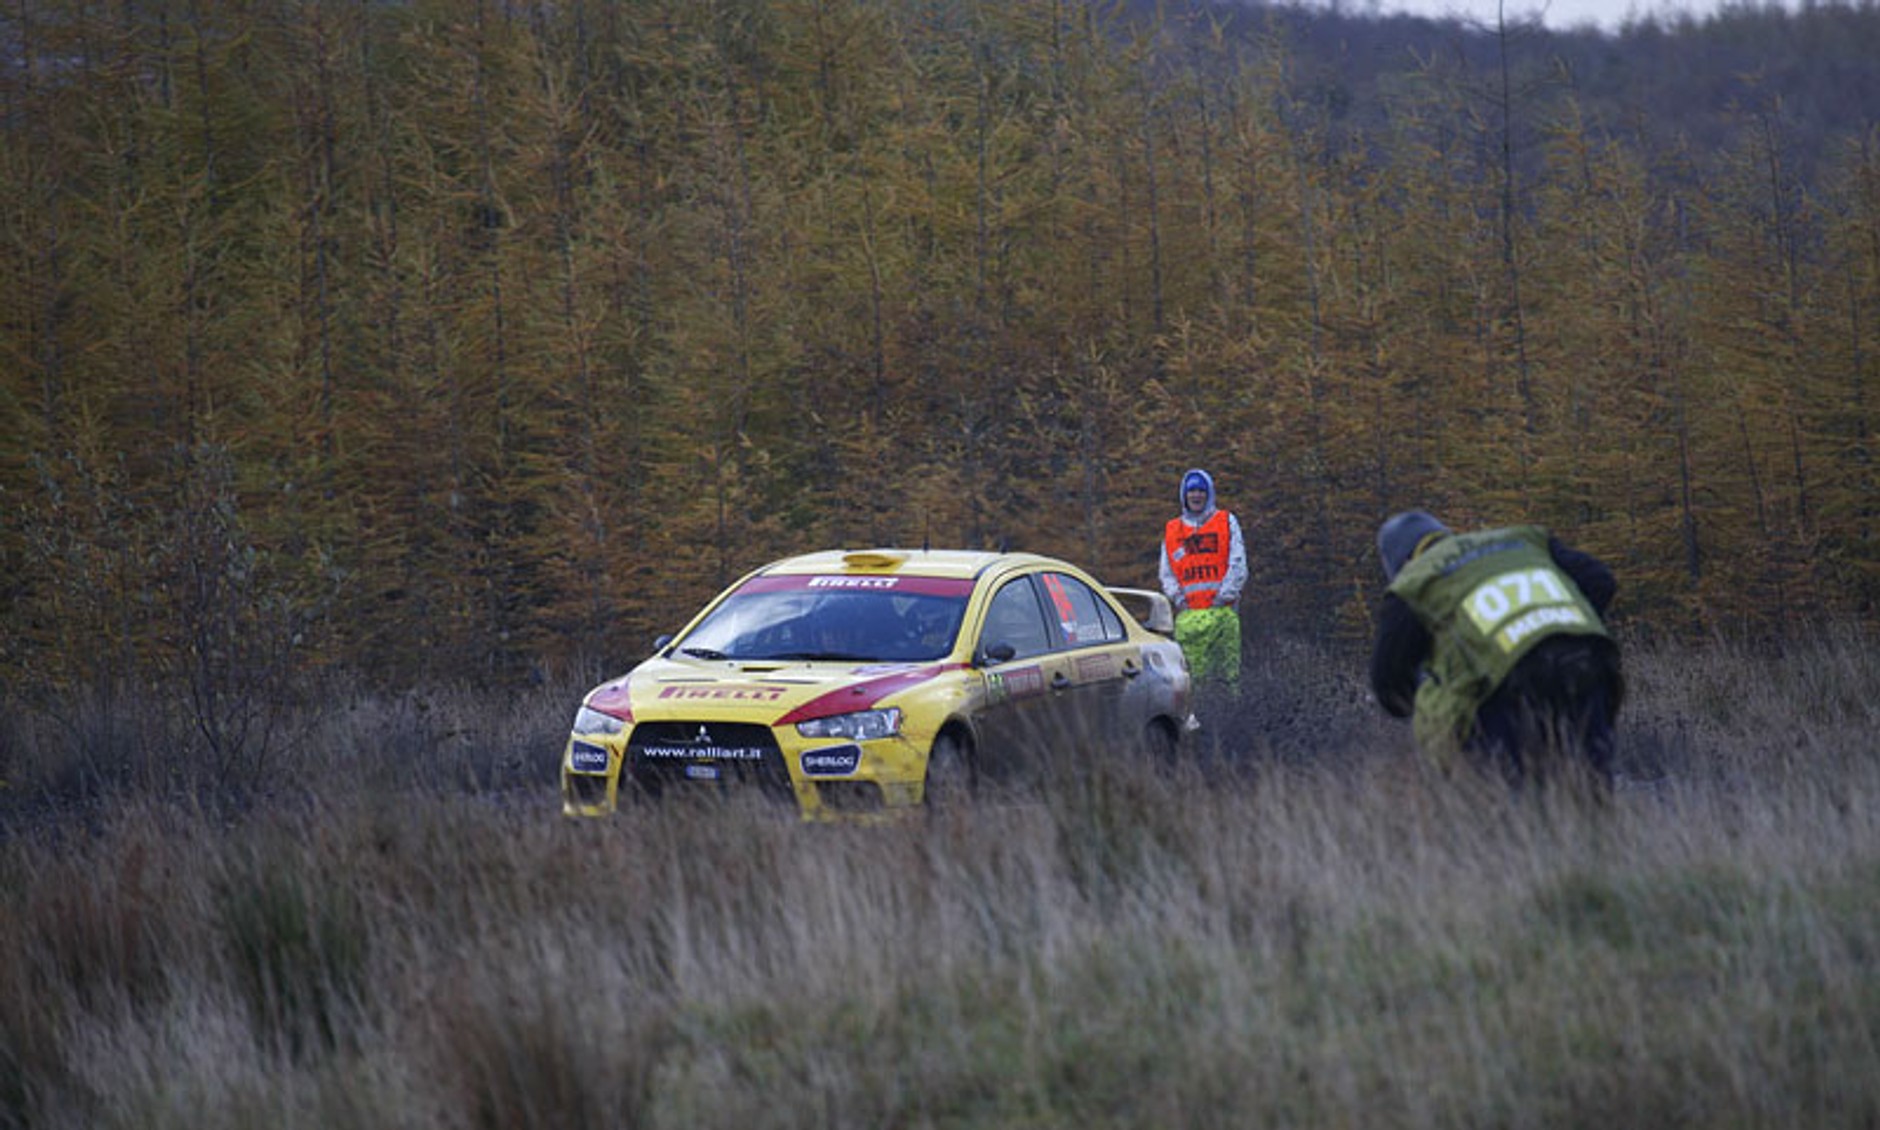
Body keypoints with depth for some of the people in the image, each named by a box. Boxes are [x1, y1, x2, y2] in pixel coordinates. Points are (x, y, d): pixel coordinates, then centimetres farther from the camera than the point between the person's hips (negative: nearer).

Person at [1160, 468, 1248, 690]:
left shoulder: (1227, 522, 10)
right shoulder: (1171, 530, 18)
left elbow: (1238, 566, 4)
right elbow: (1166, 572, 18)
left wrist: (1223, 597, -7)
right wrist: (1177, 597, 1)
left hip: (1221, 611, -2)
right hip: (1188, 613, 2)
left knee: (1227, 670, -7)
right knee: (1192, 673, -5)